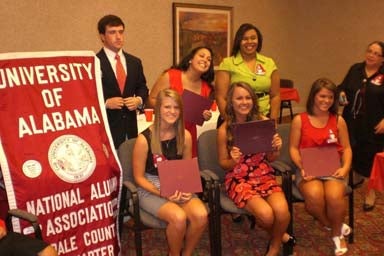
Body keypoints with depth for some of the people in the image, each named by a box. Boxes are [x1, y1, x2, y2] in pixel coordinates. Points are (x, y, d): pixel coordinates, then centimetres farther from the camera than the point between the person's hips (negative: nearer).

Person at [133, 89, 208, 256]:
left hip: (178, 187, 4)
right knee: (179, 217, -30)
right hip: (150, 189, -4)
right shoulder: (144, 139, -14)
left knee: (201, 215, -24)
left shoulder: (185, 136, -1)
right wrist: (162, 193, -20)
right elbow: (139, 177, -8)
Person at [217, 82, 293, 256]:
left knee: (282, 211, -25)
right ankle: (279, 234, 12)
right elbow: (223, 163, 1)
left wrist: (276, 149, -15)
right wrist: (234, 160, -21)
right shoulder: (224, 130, -9)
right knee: (266, 214, -27)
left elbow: (270, 159, 7)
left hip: (264, 175, 3)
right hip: (238, 179, -2)